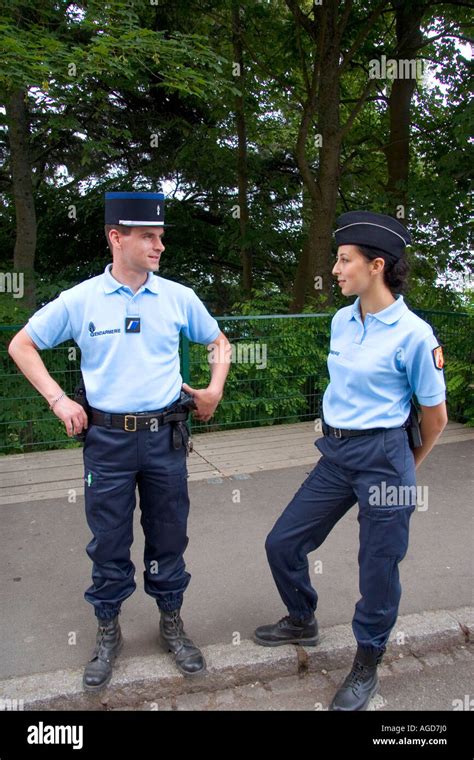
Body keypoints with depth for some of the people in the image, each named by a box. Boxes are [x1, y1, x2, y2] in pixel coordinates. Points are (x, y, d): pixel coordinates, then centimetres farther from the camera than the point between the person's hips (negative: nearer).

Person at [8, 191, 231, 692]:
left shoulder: (178, 297, 1)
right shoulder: (80, 300, -4)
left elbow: (218, 341, 17)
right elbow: (21, 345, 5)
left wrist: (215, 389, 5)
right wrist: (58, 400, -3)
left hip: (165, 436, 2)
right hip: (107, 439, -1)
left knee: (168, 535, 12)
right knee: (108, 541, 10)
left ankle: (171, 623, 33)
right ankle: (108, 632, 31)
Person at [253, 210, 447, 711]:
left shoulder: (413, 334, -14)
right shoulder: (341, 321, 5)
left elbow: (435, 415, -4)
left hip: (383, 458, -6)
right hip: (335, 453, 7)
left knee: (378, 567, 8)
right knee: (282, 542, 11)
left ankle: (366, 666, 33)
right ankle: (302, 622, 39)